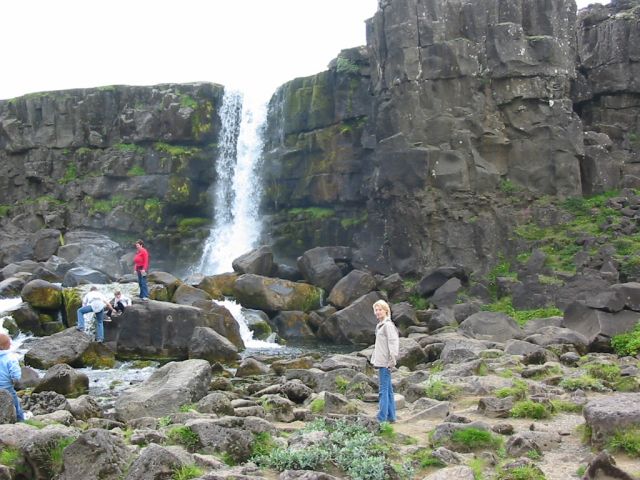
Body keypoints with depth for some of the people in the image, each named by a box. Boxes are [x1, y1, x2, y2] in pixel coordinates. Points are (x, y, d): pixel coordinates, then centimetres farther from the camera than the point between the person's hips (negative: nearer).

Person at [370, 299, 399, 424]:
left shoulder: (388, 325, -13)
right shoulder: (380, 325, 17)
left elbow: (393, 343, -19)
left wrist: (392, 360, -21)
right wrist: (375, 359, 19)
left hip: (385, 363, -10)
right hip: (381, 361, 10)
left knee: (383, 390, -9)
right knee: (388, 390, 13)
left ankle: (382, 419, -8)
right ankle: (391, 417, 19)